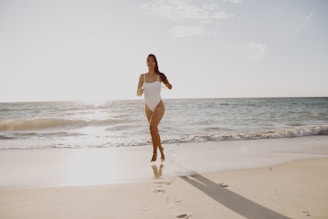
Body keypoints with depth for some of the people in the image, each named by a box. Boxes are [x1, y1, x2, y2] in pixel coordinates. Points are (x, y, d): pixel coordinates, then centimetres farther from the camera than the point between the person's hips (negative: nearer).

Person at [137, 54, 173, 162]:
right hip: (148, 107, 3)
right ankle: (161, 150, 37)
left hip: (158, 106, -3)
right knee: (154, 130, 14)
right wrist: (140, 91, -22)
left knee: (152, 126, -24)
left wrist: (166, 82, -8)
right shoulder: (142, 76, 0)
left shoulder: (160, 76, -4)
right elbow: (138, 94, -1)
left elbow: (170, 87, 12)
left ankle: (155, 152, -12)